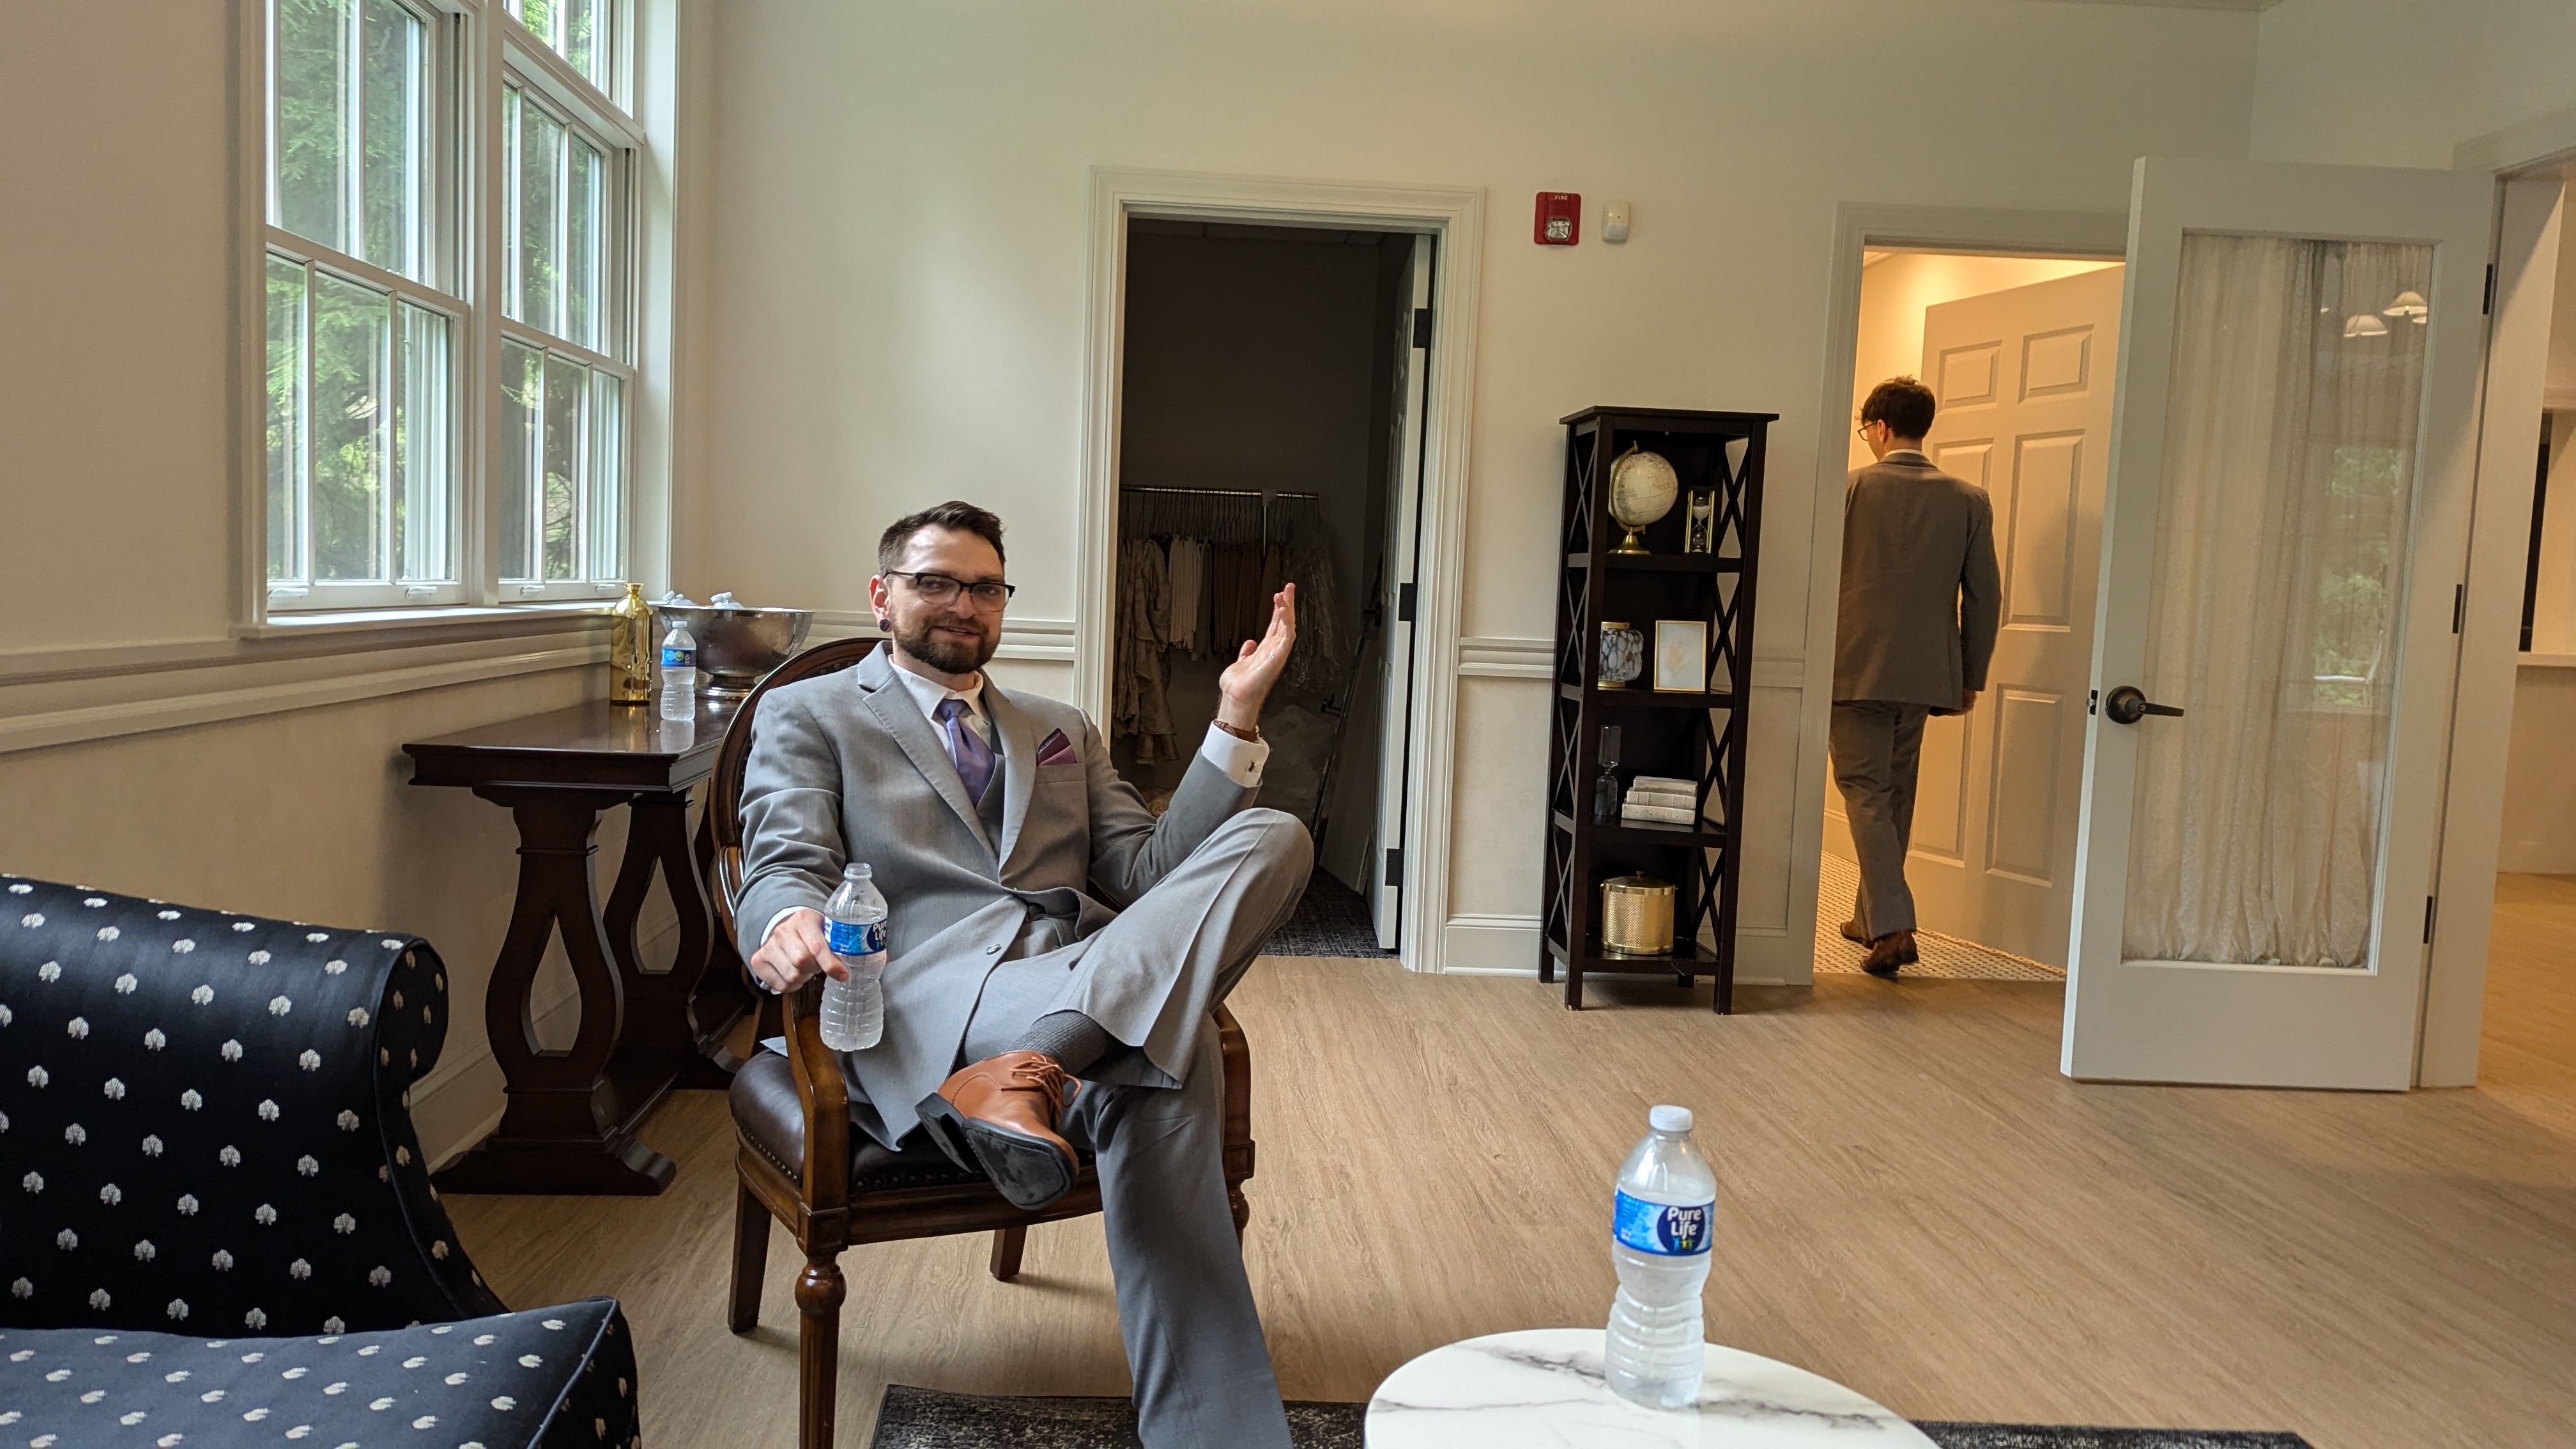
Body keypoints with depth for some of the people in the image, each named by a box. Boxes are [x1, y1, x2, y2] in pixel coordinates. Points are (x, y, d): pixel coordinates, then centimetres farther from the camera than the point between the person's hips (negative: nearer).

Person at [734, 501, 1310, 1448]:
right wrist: (788, 922, -25)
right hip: (930, 1000, -5)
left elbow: (1149, 875, 19)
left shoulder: (1062, 730, 32)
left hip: (1094, 965, 5)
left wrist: (1236, 716, 9)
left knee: (1274, 837, -28)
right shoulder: (807, 714, 20)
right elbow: (785, 865, 3)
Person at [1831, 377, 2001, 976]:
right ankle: (1873, 915, 26)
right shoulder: (1968, 499, 3)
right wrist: (1971, 676, 15)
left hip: (1857, 669, -4)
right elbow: (1984, 596, 5)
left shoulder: (1852, 489, -6)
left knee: (1866, 792, -2)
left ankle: (1892, 926, -15)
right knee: (1896, 796, 16)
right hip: (1925, 673, 4)